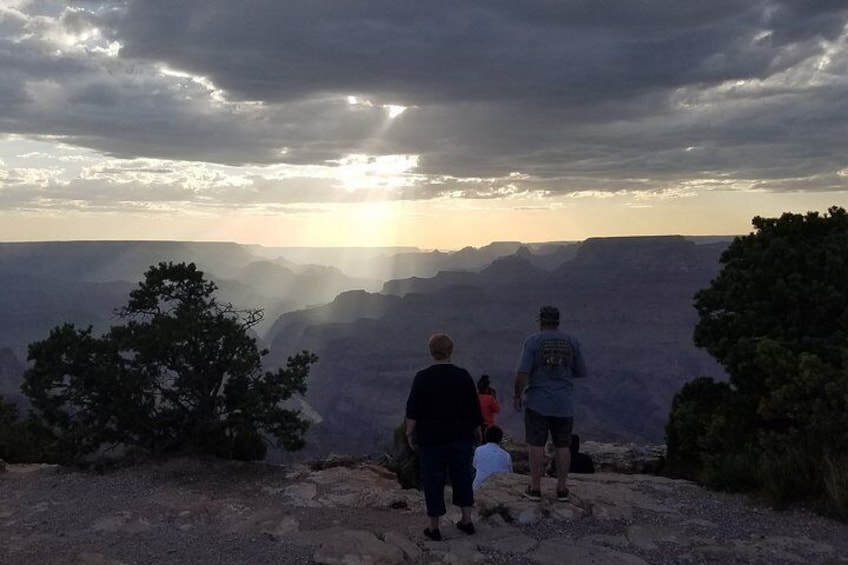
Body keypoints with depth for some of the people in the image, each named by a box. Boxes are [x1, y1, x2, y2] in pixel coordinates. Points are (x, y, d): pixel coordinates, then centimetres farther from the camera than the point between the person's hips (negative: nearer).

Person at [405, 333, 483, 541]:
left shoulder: (423, 378, -8)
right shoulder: (463, 376, 0)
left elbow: (413, 409, -9)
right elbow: (475, 408, 5)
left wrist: (410, 432, 0)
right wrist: (476, 430, 17)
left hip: (432, 438, -3)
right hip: (462, 438, 3)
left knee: (433, 481, 5)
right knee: (462, 477, 15)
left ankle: (433, 527, 10)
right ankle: (467, 520, 20)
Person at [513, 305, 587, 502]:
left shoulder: (533, 341, -9)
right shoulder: (571, 341, 1)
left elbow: (522, 374, -14)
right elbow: (581, 372, 6)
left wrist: (518, 395, -1)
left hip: (537, 402, -3)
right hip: (564, 404, 3)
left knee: (536, 444, 5)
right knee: (562, 445, 11)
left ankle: (535, 488, 9)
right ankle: (562, 489, 16)